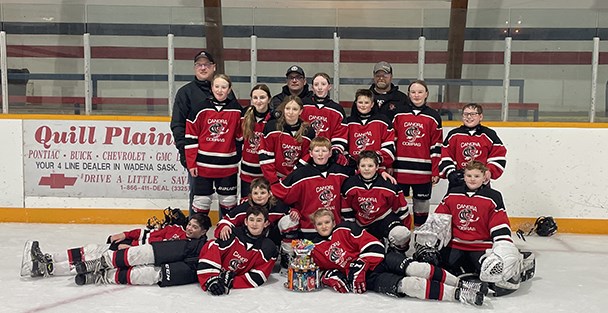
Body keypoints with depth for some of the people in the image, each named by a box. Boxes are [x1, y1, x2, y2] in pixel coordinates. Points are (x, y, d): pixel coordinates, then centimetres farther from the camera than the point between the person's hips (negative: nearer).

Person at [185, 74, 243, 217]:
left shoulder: (237, 110, 0)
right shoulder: (200, 109, -2)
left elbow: (240, 137, 7)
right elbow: (190, 137, -1)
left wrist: (238, 159, 6)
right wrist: (191, 163, -4)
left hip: (228, 166, 1)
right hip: (203, 165, -1)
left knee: (229, 202, 11)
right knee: (201, 200, 7)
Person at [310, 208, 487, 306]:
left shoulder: (345, 229, 2)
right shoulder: (315, 250, 8)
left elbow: (372, 245, -4)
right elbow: (323, 268, 15)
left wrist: (359, 265, -17)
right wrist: (330, 275, -8)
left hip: (378, 260, 1)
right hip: (366, 278, -1)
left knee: (410, 267, -30)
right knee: (402, 284, -27)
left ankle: (460, 284, -29)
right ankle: (458, 294, -36)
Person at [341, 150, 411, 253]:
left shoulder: (388, 185, -15)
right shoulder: (349, 185, -9)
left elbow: (401, 209, -4)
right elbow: (347, 211, 2)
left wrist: (405, 229, 0)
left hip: (386, 218, -3)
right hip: (363, 225, 4)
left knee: (400, 235, -34)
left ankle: (398, 252, -2)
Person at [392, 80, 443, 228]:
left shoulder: (433, 117, 2)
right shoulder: (399, 114, 6)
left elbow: (436, 147, 0)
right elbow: (391, 141, 7)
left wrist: (436, 171, -3)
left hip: (423, 171, -1)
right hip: (400, 169, 1)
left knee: (422, 202, 7)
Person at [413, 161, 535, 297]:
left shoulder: (493, 197, -5)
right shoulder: (452, 194, 6)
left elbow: (501, 226, -7)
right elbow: (439, 219, 10)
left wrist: (504, 249, -17)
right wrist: (428, 239, -1)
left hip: (481, 246, -4)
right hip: (456, 244, 4)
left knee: (493, 272, -25)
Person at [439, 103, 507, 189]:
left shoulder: (489, 135, 3)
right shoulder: (454, 135, 4)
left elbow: (499, 155, 3)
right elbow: (445, 157, 3)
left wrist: (490, 171, -10)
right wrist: (450, 173, -9)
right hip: (458, 181, 1)